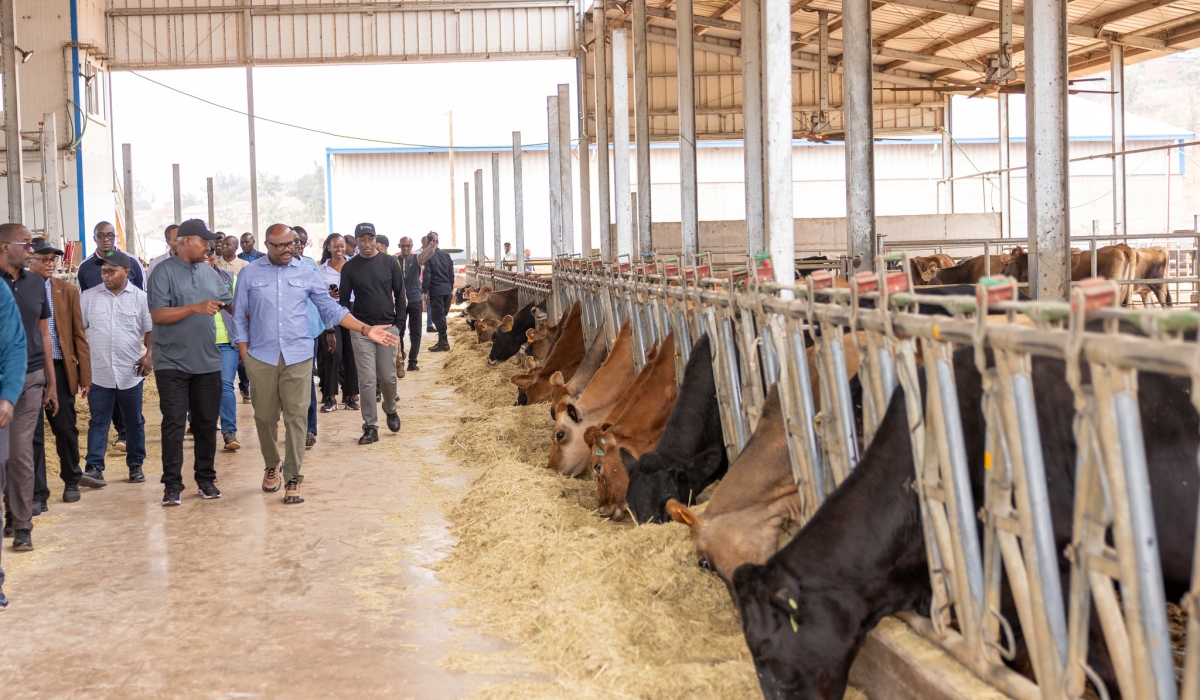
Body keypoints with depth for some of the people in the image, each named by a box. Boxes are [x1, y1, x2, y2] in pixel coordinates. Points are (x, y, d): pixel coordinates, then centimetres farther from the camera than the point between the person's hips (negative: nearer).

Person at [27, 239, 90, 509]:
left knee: (66, 429, 12)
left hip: (61, 369, 2)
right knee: (33, 433, 3)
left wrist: (85, 375, 1)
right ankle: (37, 493, 11)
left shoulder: (68, 291, 4)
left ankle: (71, 481, 33)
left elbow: (79, 334, 5)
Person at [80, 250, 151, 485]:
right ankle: (94, 467, -1)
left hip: (130, 373, 0)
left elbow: (150, 330, 1)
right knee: (98, 421, 1)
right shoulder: (88, 297, 4)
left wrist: (149, 355, -13)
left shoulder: (140, 298, 1)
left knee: (135, 421, 10)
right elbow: (78, 330, 6)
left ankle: (136, 465, 21)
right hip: (98, 373, 0)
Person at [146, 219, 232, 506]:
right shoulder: (164, 272, -6)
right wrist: (196, 308, -22)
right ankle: (172, 485, 2)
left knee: (206, 424, 9)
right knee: (173, 424, -4)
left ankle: (206, 478, 20)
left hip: (207, 362, 5)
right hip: (172, 364, -5)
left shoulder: (210, 273, 10)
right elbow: (157, 315, -15)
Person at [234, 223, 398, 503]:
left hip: (298, 357, 0)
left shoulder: (307, 274, 5)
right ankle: (271, 466, 31)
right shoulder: (250, 274, 3)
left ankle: (292, 477, 4)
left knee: (296, 417, -3)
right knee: (265, 417, 8)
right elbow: (240, 317, 6)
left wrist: (365, 330, -1)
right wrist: (244, 354, -1)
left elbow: (331, 309, 7)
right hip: (261, 357, 0)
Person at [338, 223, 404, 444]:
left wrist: (400, 323, 2)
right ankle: (370, 427, 2)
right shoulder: (349, 267, 2)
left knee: (388, 378, 4)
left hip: (387, 327, 1)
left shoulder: (389, 263, 3)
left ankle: (390, 410, 32)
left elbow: (399, 293, 6)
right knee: (367, 380, -3)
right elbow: (344, 299, 5)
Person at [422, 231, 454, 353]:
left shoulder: (428, 257, -9)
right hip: (447, 289, 6)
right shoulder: (446, 255, 8)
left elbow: (427, 276, -12)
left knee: (437, 316, -1)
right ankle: (442, 340, 16)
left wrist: (425, 291, -8)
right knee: (442, 315, 14)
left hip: (435, 290, -6)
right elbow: (451, 273, 11)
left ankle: (443, 342, -3)